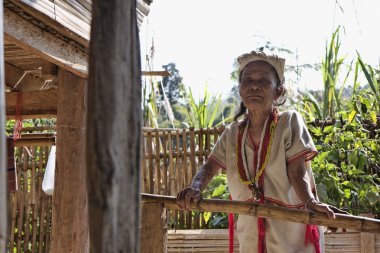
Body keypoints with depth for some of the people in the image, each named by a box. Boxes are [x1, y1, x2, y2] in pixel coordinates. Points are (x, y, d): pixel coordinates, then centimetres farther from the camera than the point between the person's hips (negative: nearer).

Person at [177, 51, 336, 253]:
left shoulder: (289, 122, -8)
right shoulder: (232, 134, 5)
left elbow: (297, 172, -15)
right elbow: (209, 167, 3)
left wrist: (310, 202, -33)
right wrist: (196, 187, -19)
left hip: (293, 232, -4)